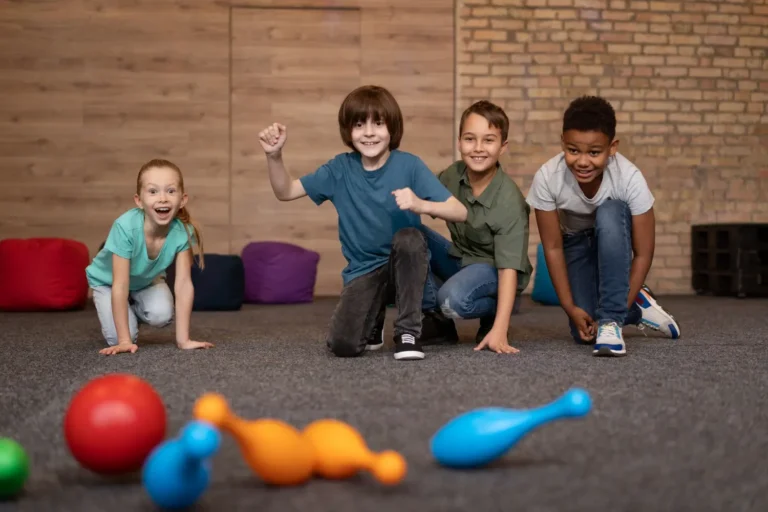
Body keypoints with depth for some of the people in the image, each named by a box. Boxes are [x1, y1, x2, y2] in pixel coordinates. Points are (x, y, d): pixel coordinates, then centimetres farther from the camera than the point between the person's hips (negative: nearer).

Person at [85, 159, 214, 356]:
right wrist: (124, 340, -36)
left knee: (161, 315, -24)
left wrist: (183, 339, -30)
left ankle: (134, 312, 10)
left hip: (147, 280, 3)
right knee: (116, 337, -20)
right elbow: (120, 285, -36)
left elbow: (184, 283, -28)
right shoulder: (126, 227, -40)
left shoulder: (183, 231, -32)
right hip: (108, 281, -3)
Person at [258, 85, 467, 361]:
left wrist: (422, 205, -37)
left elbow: (460, 212, -16)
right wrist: (274, 156, -17)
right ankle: (371, 325, 18)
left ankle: (408, 331, -19)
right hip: (363, 270, 2)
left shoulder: (409, 165, -10)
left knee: (408, 236, -36)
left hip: (405, 265, -1)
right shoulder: (339, 169, -2)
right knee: (343, 344, -22)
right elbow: (285, 192, 3)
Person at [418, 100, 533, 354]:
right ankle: (437, 320, -4)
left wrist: (500, 330, -36)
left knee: (454, 299, -36)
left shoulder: (509, 201, -25)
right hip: (458, 258, 6)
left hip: (492, 269, -6)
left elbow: (509, 267, -28)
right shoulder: (452, 175, -11)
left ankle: (493, 317, 0)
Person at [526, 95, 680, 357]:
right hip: (577, 242, 1)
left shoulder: (630, 178, -34)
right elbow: (553, 247, -19)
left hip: (615, 237, -1)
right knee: (584, 332, -14)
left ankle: (611, 319, -28)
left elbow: (643, 254, -26)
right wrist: (570, 307, -20)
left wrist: (614, 313, -28)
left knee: (610, 212, -37)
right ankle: (636, 308, 19)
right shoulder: (547, 178, -32)